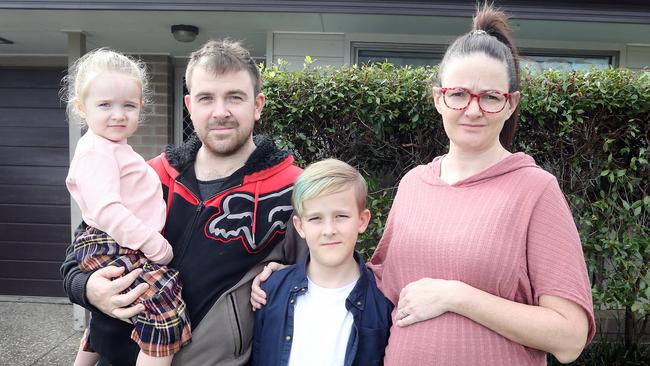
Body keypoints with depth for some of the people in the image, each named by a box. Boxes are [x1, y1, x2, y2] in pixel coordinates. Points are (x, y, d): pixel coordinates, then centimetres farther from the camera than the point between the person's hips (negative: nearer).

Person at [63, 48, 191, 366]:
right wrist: (156, 245, -24)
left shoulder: (113, 148, 18)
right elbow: (106, 209, -26)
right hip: (112, 248, -11)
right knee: (164, 311, -26)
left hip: (116, 247, 11)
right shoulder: (96, 150, -15)